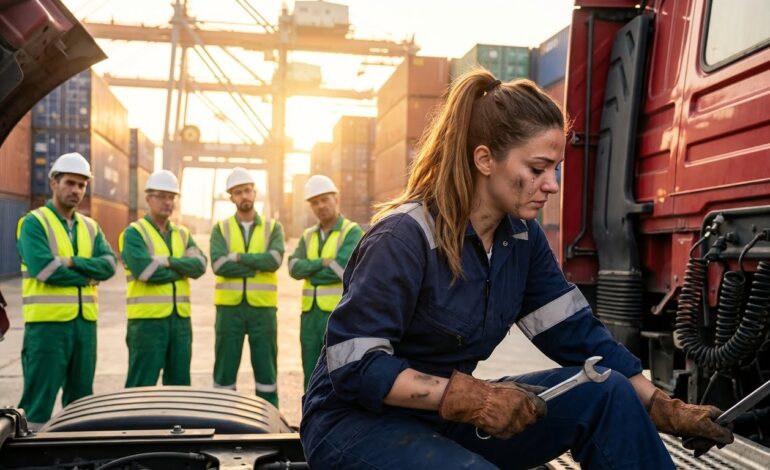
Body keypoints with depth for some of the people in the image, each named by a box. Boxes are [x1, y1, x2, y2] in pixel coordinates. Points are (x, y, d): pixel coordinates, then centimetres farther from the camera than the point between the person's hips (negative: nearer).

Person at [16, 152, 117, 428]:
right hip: (47, 323, -6)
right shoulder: (34, 223, -3)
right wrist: (89, 274, -8)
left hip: (85, 322, 6)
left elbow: (109, 264, 0)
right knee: (39, 398, -3)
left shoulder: (90, 227, 15)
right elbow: (43, 268, -17)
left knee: (80, 399, 13)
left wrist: (73, 262, -15)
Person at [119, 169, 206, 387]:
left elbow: (199, 266, -2)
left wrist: (168, 261, -16)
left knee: (179, 384, 13)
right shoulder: (134, 233, -4)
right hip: (147, 319, -6)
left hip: (180, 319, 6)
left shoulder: (182, 234, 14)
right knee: (141, 387, 0)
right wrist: (182, 269, -5)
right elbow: (145, 271, -19)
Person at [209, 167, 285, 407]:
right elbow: (219, 265, -11)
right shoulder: (221, 229, 6)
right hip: (230, 306, 0)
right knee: (225, 366, 5)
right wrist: (258, 266, -11)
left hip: (263, 306, 0)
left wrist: (239, 256, -12)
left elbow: (274, 260, -13)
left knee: (266, 366, 5)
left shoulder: (273, 227, 6)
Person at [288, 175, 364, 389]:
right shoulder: (308, 235, 14)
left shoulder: (353, 232, -4)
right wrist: (322, 262, -14)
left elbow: (342, 268, -17)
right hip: (310, 314, 6)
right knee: (312, 378, 12)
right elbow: (294, 267, 0)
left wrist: (309, 271, -4)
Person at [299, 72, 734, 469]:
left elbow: (578, 333, 3)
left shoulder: (521, 237, 0)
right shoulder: (405, 238, -23)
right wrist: (467, 396, -31)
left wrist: (665, 409, -3)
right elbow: (352, 365, -25)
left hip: (447, 417, 7)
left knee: (606, 393, -11)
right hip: (358, 423, -6)